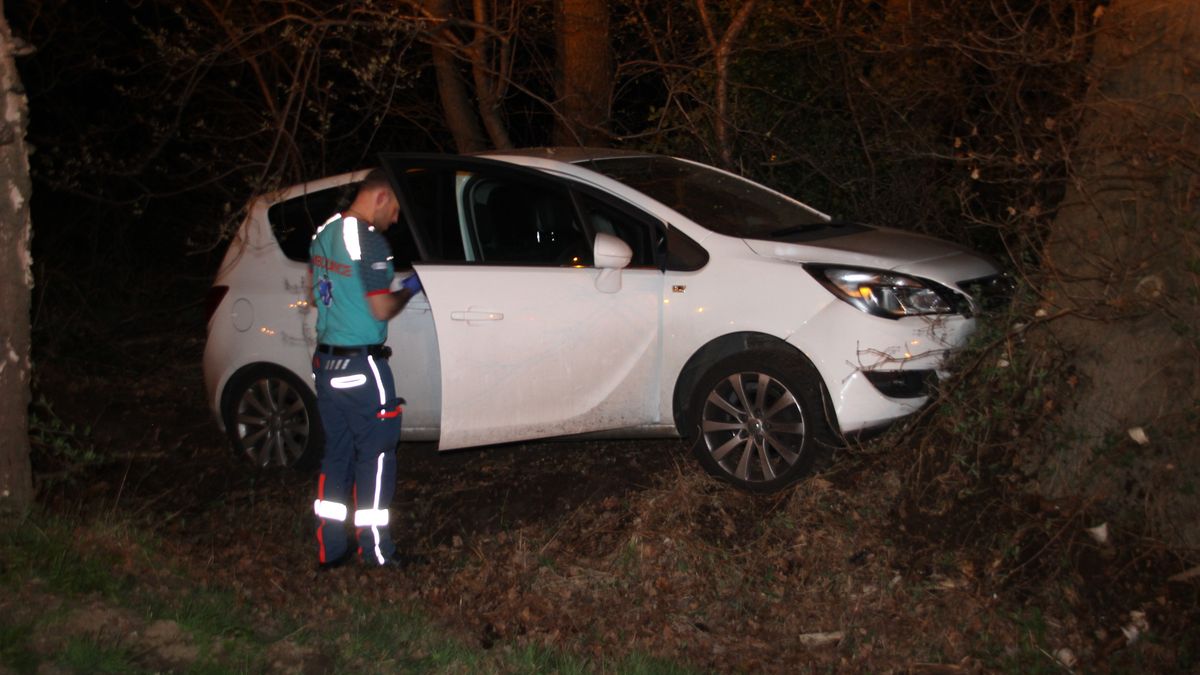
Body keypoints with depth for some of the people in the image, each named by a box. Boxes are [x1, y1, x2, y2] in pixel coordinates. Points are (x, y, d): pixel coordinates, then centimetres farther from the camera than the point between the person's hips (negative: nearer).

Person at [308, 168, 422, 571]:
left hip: (326, 361, 8)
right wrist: (410, 289, 0)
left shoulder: (325, 234, 10)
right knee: (375, 454, 3)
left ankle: (330, 549, 18)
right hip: (361, 365, -8)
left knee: (337, 453, 14)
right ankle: (375, 549, 9)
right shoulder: (368, 240, -17)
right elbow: (382, 309, -16)